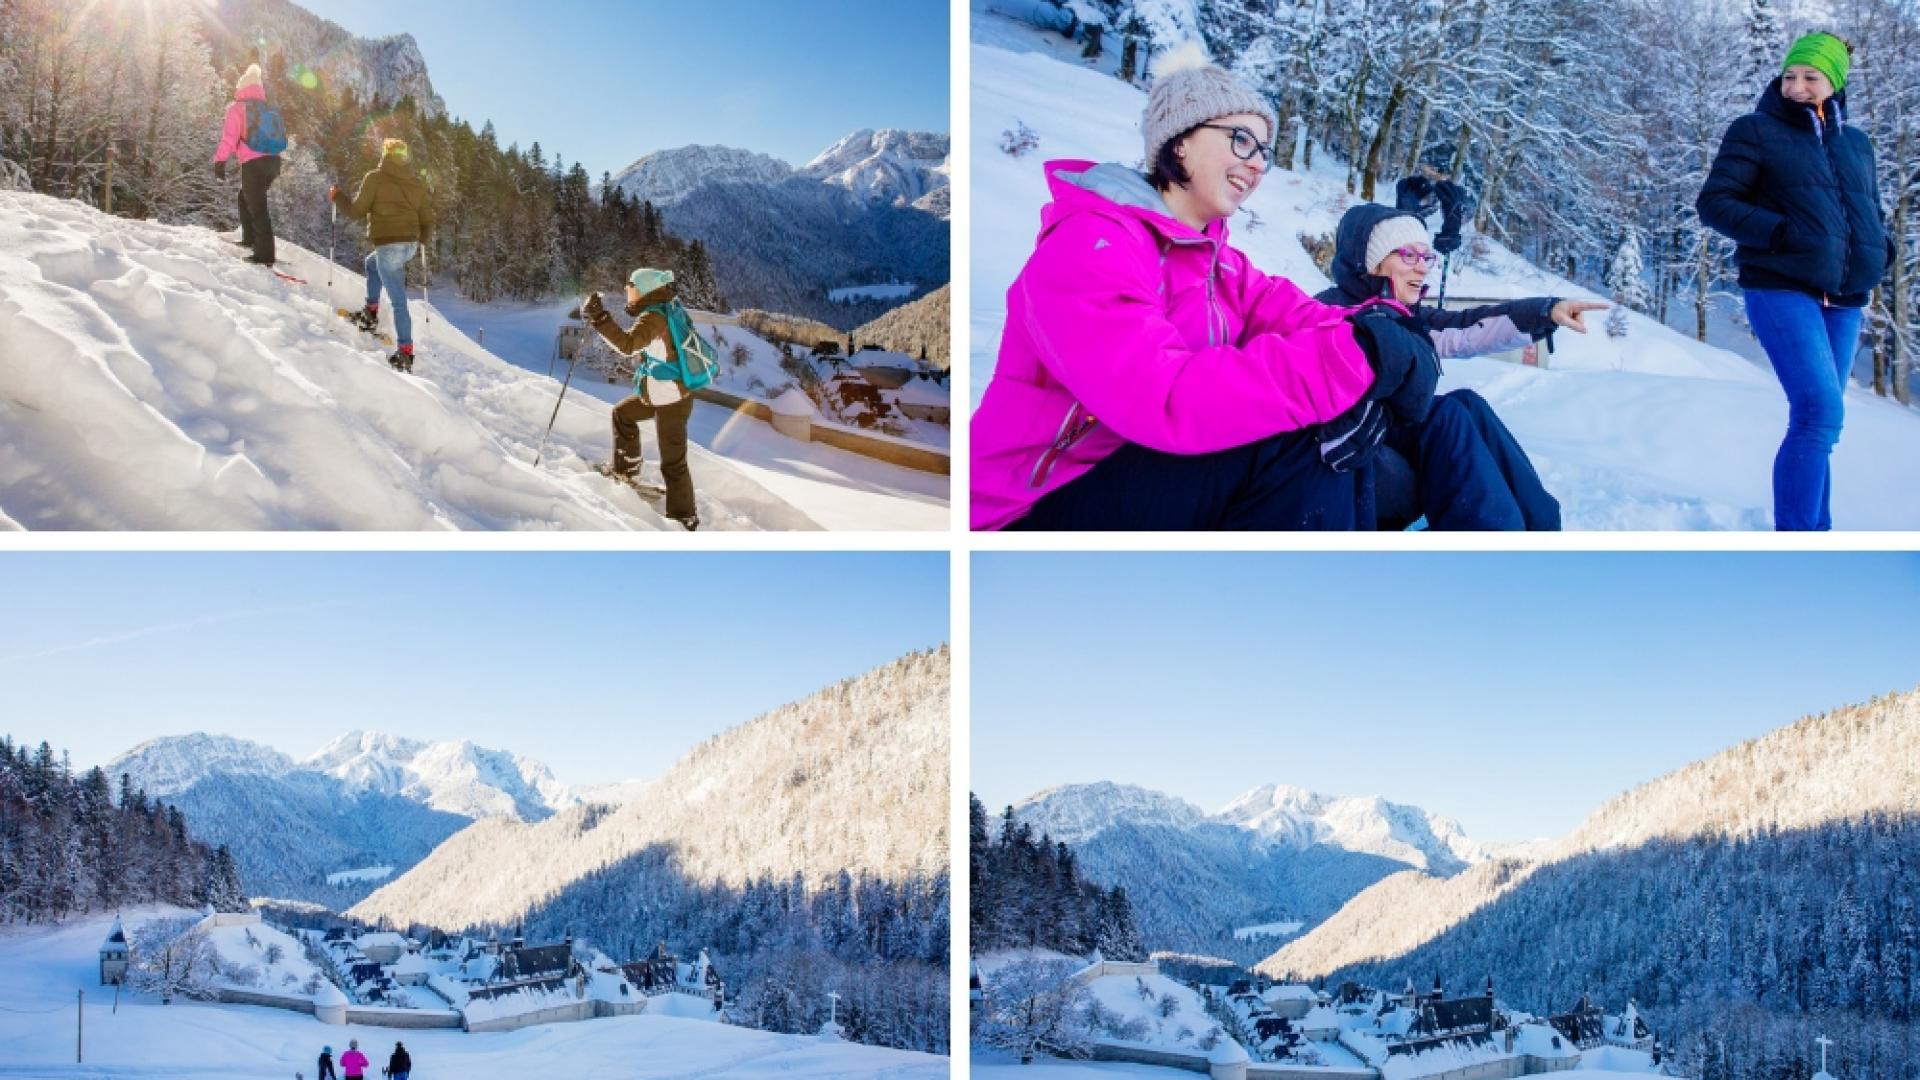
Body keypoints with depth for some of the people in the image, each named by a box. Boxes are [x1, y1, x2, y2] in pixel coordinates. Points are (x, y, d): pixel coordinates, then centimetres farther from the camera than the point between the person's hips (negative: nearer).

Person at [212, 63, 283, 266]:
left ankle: (265, 254, -9)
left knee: (257, 208, -5)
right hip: (273, 162, 7)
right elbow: (281, 137, 20)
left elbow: (229, 136, -14)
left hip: (252, 164, -7)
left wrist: (220, 160, -16)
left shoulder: (238, 108, -3)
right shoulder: (270, 110, 16)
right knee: (246, 197, 27)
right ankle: (250, 239, 30)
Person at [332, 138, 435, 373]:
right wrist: (424, 240, 32)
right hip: (410, 245, 7)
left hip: (388, 245, -6)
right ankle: (371, 313, 31)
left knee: (398, 300, -8)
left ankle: (405, 351, -10)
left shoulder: (375, 178, -5)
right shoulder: (417, 184, 10)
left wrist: (337, 197, 14)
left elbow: (356, 211, -3)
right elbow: (427, 220, 11)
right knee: (372, 263, 34)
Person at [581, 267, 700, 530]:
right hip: (660, 394, 10)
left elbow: (628, 344, -39)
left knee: (672, 463, -2)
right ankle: (626, 469, 39)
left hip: (670, 400, -10)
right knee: (622, 414, 29)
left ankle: (683, 518, 7)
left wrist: (599, 319, -41)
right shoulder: (668, 308, 5)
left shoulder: (654, 317, -23)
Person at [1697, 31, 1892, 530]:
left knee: (1817, 420, 10)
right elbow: (1714, 202, -4)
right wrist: (1779, 233, -18)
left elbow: (1870, 212, 26)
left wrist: (1881, 247, 3)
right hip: (1782, 290, -6)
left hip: (1844, 300, 6)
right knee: (1822, 412, -19)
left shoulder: (1855, 143, 17)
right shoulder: (1756, 131, 2)